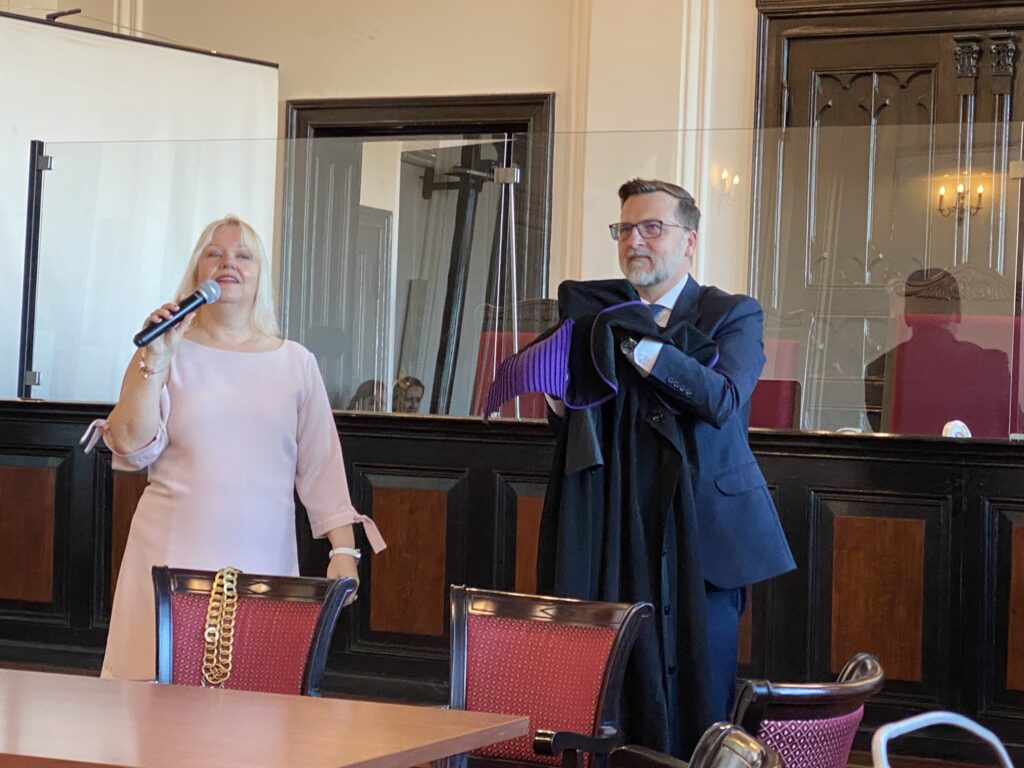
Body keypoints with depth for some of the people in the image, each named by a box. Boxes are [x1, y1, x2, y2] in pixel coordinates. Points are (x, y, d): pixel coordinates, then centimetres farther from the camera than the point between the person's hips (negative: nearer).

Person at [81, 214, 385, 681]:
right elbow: (132, 448, -4)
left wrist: (343, 549, 2)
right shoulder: (168, 354, 6)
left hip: (266, 563, 1)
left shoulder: (296, 364, 11)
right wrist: (156, 362, -12)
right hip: (174, 555, -1)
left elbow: (322, 466, 10)